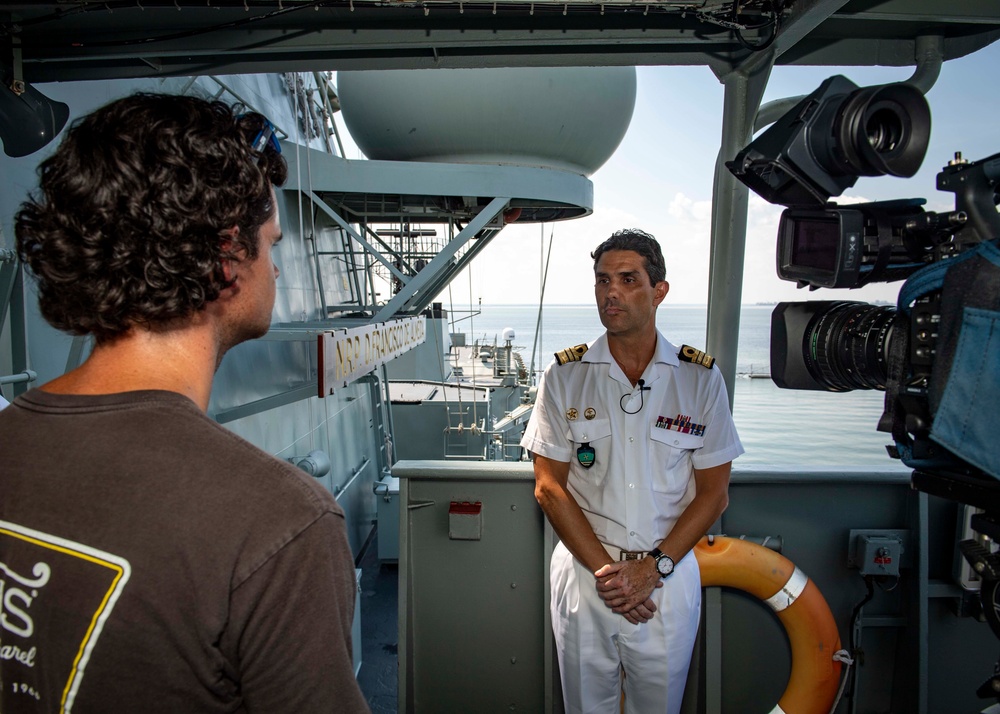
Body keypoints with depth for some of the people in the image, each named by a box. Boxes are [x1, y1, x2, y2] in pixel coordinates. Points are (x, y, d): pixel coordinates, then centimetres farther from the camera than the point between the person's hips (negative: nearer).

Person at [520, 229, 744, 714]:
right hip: (583, 572, 0)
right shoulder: (564, 377, -4)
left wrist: (652, 568, -11)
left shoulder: (701, 380, -4)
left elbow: (714, 493, -2)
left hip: (668, 577, 0)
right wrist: (604, 568, -11)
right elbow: (549, 487, -4)